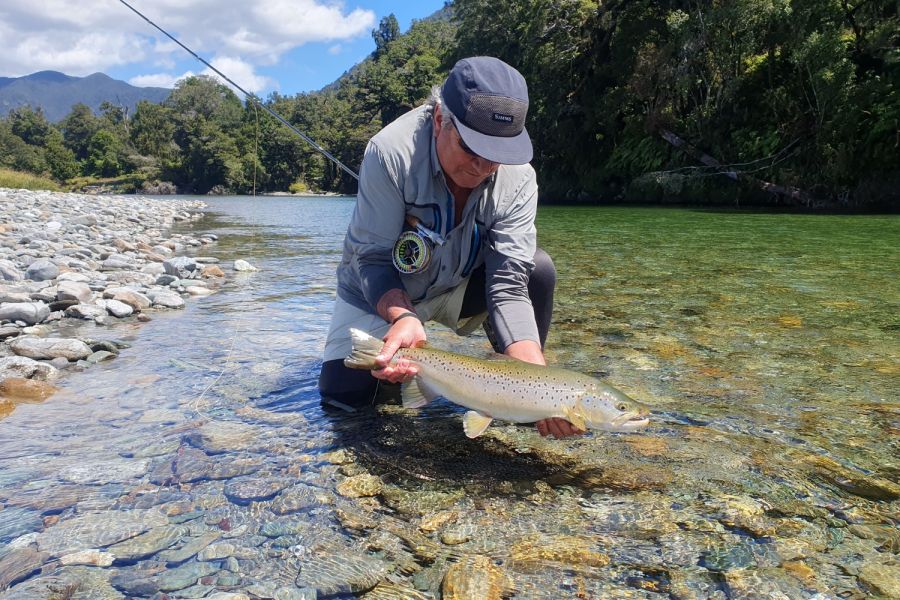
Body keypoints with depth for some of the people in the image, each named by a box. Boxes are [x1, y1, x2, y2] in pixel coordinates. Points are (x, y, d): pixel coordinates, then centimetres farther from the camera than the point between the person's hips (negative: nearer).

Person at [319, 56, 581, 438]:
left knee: (537, 269, -22)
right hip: (379, 294, -1)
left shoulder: (518, 178, -23)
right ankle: (392, 364, 20)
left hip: (457, 288, 2)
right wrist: (402, 317, -47)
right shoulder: (391, 152, -30)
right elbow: (372, 260, -26)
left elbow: (509, 286, -27)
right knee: (342, 394, -15)